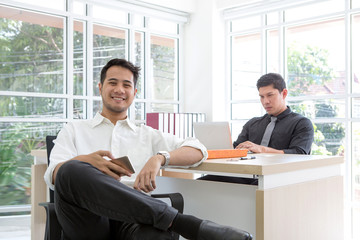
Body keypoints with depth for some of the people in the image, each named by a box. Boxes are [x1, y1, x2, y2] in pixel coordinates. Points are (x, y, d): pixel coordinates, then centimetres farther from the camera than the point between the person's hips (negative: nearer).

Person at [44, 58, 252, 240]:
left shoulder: (147, 135, 26)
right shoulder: (74, 131, 24)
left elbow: (198, 151, 14)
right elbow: (54, 175, 7)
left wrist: (159, 158, -7)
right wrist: (85, 161, -17)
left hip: (131, 218, -3)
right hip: (88, 217, 3)